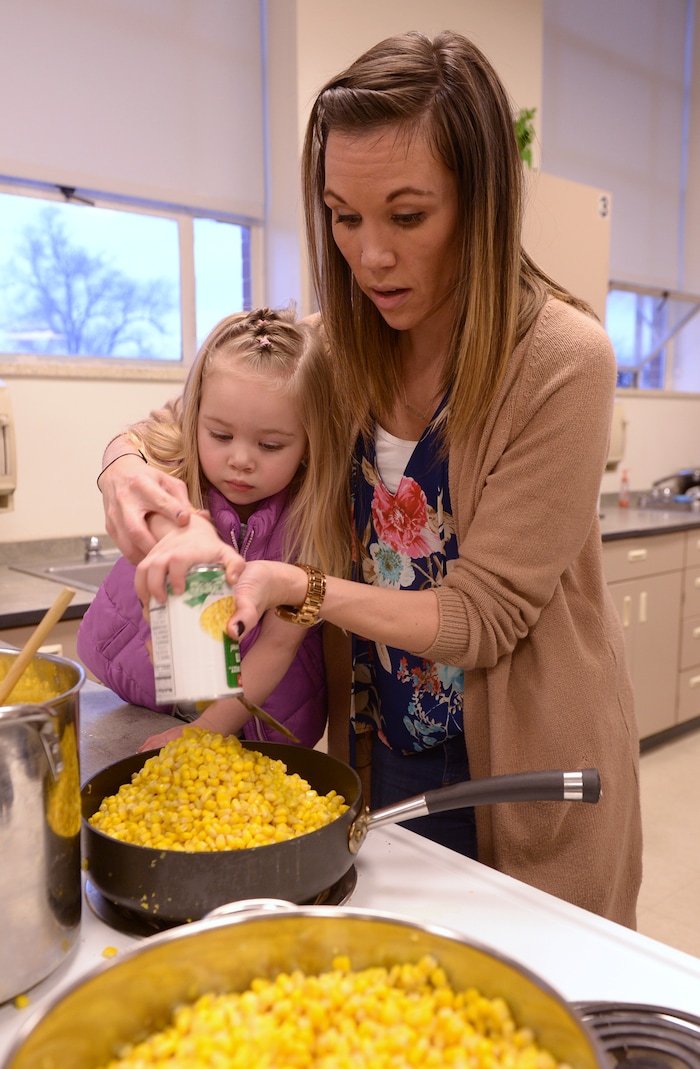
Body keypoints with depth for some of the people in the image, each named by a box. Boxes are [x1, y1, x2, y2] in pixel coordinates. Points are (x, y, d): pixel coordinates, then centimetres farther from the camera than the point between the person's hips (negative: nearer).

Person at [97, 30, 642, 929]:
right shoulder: (342, 343, -6)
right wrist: (129, 472, -18)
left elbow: (482, 618, -20)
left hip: (525, 775, -4)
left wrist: (297, 586, -30)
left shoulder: (562, 362, -21)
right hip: (382, 746, 5)